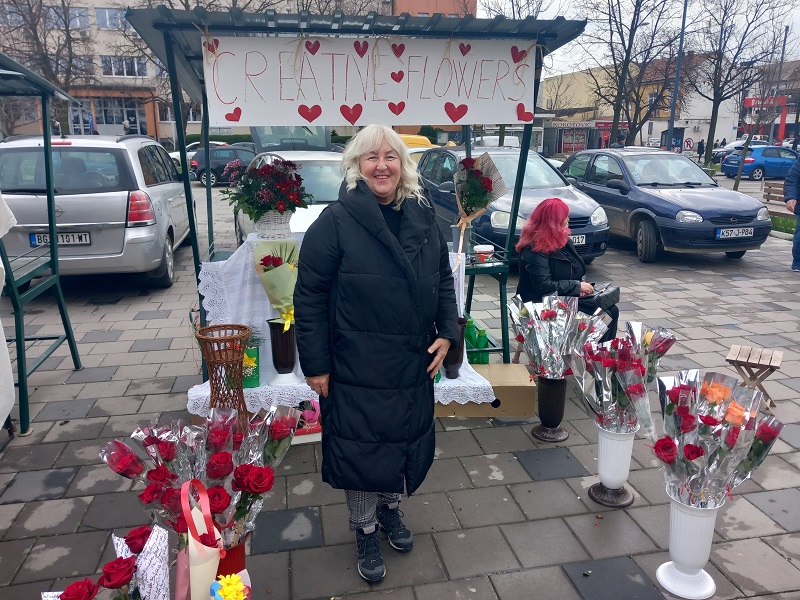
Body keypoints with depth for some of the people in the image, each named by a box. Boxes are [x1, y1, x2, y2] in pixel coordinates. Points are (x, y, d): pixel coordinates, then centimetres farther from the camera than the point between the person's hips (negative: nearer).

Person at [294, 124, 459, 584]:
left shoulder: (423, 217, 3)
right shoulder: (336, 222, -13)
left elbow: (443, 280, 12)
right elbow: (310, 298, -12)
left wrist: (448, 333, 1)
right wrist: (316, 365, -12)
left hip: (414, 364, 5)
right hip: (357, 369, -5)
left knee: (406, 440, 19)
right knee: (362, 447, 9)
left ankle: (390, 508, 47)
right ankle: (366, 532, 35)